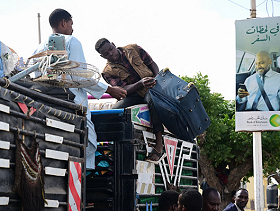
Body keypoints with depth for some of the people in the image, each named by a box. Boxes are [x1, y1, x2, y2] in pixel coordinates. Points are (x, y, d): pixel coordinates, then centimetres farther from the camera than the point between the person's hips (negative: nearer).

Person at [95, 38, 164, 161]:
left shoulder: (133, 49, 5)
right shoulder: (108, 72, 1)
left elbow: (152, 64, 11)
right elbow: (124, 90, -11)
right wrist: (140, 83, -30)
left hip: (151, 88, -1)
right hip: (133, 95, 1)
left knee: (153, 99, -38)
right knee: (115, 112, -28)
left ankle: (159, 143, -38)